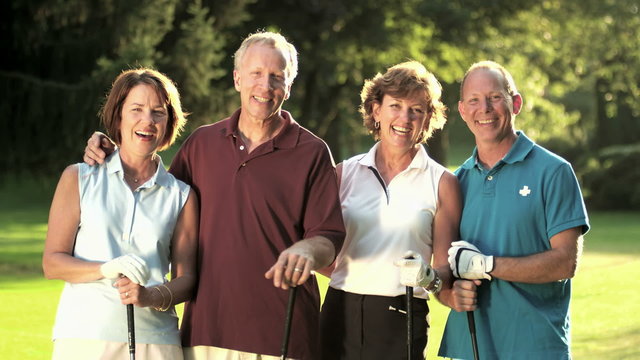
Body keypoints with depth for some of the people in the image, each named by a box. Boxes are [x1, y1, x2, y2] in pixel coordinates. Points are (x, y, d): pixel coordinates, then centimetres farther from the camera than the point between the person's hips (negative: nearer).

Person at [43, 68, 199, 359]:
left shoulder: (182, 196, 9)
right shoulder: (78, 179, 8)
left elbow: (186, 277, 7)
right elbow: (52, 262, 3)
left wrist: (152, 297, -14)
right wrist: (107, 269, -15)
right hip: (83, 334, -1)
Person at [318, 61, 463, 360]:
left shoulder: (442, 183, 2)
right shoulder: (345, 173, 8)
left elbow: (447, 268, 0)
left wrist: (430, 277, -20)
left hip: (402, 322, -2)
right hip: (341, 314, 2)